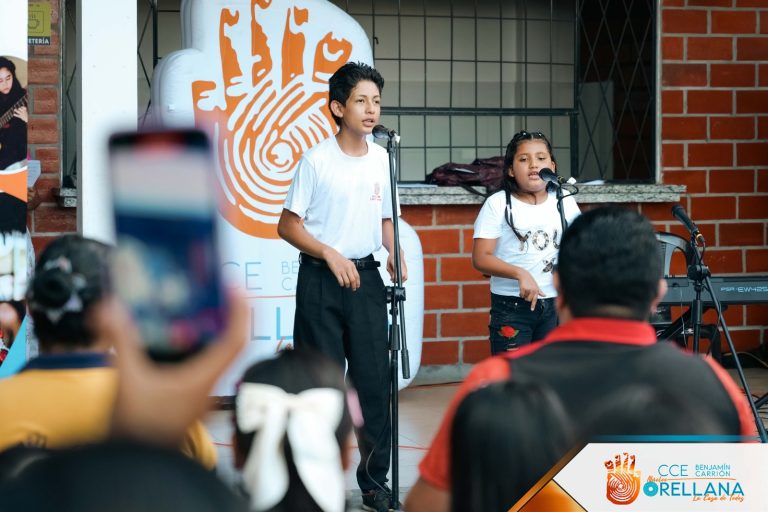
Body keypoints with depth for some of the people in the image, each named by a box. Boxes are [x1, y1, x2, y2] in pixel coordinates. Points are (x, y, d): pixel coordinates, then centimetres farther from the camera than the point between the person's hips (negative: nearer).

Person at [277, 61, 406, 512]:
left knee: (374, 377, 2)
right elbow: (288, 225, -6)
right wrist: (330, 255, -17)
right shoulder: (317, 160, -9)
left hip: (365, 276, 4)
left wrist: (395, 253, -3)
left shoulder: (382, 159, 5)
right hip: (321, 278, -4)